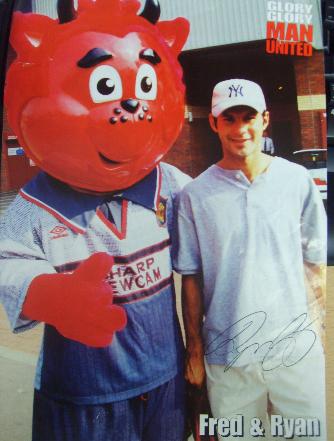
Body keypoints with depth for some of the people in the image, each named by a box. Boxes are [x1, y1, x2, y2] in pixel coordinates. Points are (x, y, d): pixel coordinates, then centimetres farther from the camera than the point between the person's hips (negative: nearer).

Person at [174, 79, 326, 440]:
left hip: (297, 350, 1)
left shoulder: (297, 179, -1)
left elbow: (313, 263, 5)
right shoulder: (195, 194, -5)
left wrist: (313, 330, 4)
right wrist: (194, 351, 2)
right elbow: (191, 278, -1)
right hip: (227, 356, -1)